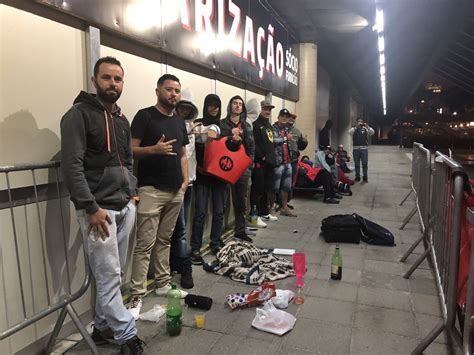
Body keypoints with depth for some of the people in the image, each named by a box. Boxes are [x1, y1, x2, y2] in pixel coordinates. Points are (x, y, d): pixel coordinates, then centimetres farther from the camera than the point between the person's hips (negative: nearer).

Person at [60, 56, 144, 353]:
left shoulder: (122, 120, 16)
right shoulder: (79, 114, -8)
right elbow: (72, 165, -15)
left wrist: (132, 192, 10)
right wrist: (91, 207, -19)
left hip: (126, 207, 7)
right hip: (99, 209, -7)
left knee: (113, 274, 14)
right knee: (109, 276, -1)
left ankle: (103, 327, 29)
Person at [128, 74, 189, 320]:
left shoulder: (179, 121, 16)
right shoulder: (145, 116, -4)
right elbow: (131, 149, -9)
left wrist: (185, 179, 7)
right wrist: (154, 149, -26)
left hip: (175, 190, 6)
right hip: (151, 190, -6)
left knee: (164, 240, 15)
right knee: (145, 244, -4)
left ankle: (163, 283, 26)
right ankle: (137, 296, 4)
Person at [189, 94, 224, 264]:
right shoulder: (198, 124, 2)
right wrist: (198, 166, -16)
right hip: (202, 174, -3)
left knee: (219, 211, 9)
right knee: (200, 212, -6)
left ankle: (215, 244, 23)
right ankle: (195, 249, 3)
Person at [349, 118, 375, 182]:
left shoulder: (365, 129, 7)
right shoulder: (354, 129, 7)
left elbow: (372, 132, -9)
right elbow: (350, 132, -14)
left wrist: (367, 126, -22)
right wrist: (356, 126, -24)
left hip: (364, 148, 0)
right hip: (355, 148, 0)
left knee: (365, 164, 0)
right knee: (356, 164, 6)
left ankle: (365, 177, 7)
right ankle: (357, 177, 14)